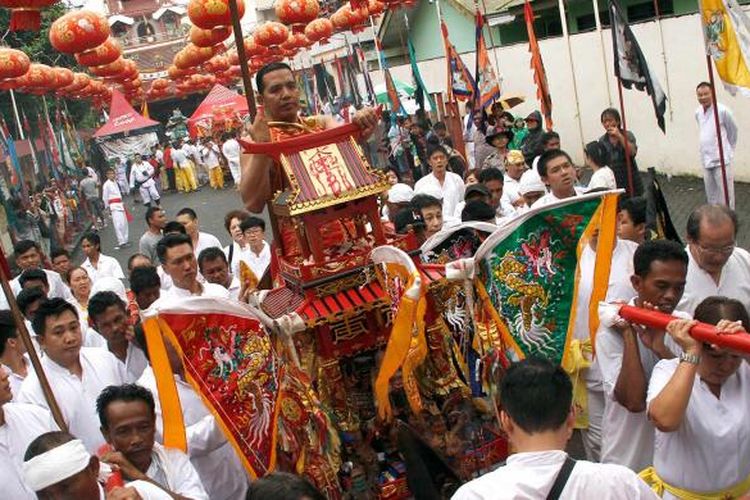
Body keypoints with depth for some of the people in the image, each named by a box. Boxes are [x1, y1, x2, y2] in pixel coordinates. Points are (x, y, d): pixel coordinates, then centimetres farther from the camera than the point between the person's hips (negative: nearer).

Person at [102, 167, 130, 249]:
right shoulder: (106, 184, -9)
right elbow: (105, 197, -6)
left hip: (120, 205, 8)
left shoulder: (115, 183, 14)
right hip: (114, 206, -8)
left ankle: (125, 240, 21)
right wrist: (108, 207, -4)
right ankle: (121, 242, -15)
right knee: (118, 224, -14)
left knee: (124, 223, 11)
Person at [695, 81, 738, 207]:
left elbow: (733, 131, 0)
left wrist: (728, 149, 10)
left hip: (722, 160, -6)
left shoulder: (723, 111, -14)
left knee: (725, 197, -3)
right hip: (706, 161, 6)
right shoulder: (698, 112, 6)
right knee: (711, 197, 17)